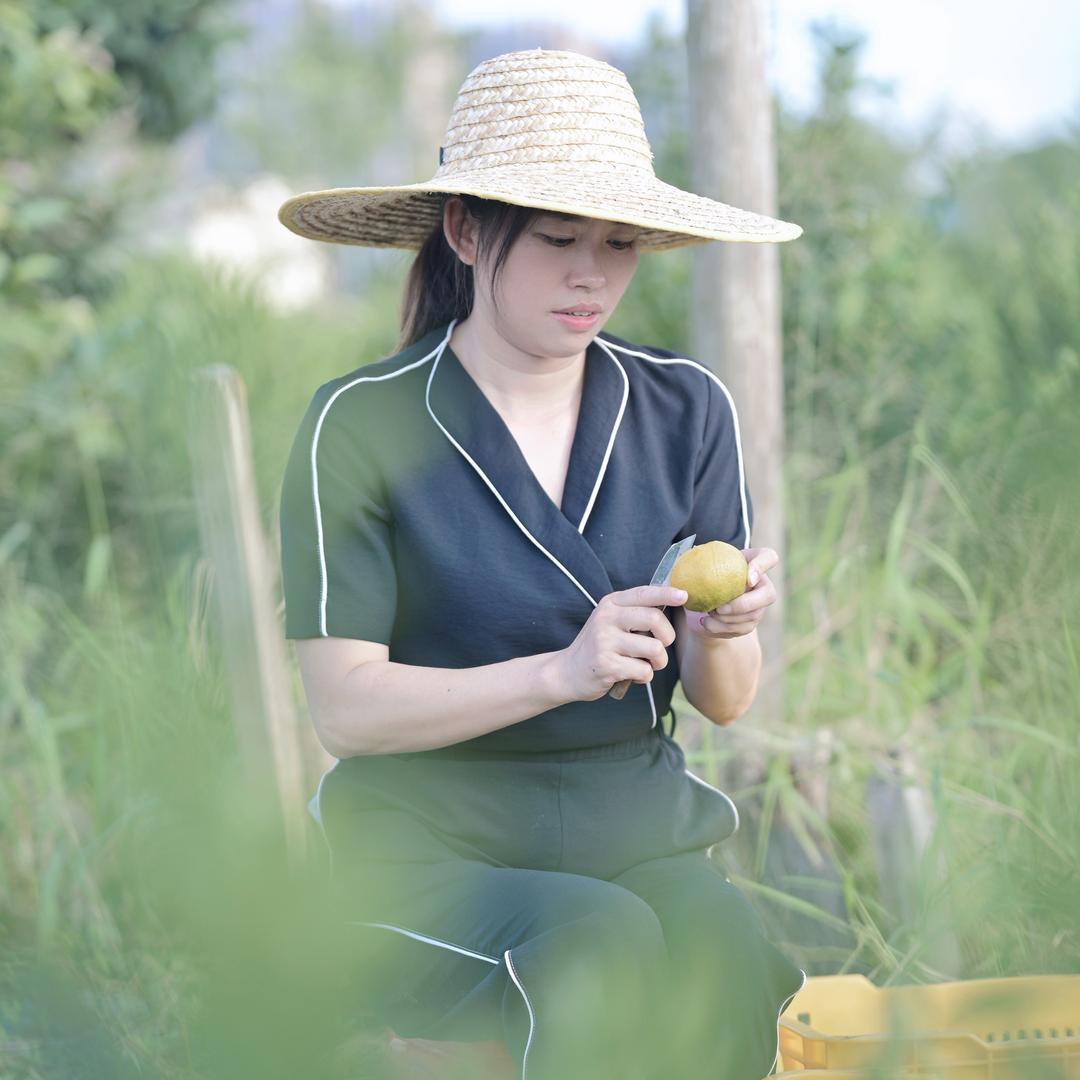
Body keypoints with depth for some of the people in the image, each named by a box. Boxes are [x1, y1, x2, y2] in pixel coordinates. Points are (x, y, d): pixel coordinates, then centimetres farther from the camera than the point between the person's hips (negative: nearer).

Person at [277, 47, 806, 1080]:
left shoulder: (686, 407, 4)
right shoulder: (361, 425, -6)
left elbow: (724, 701, 8)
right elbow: (345, 707, -10)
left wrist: (720, 634, -16)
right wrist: (562, 672, -23)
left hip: (642, 831, 3)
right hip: (430, 849, -3)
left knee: (721, 961, -30)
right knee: (603, 947, -34)